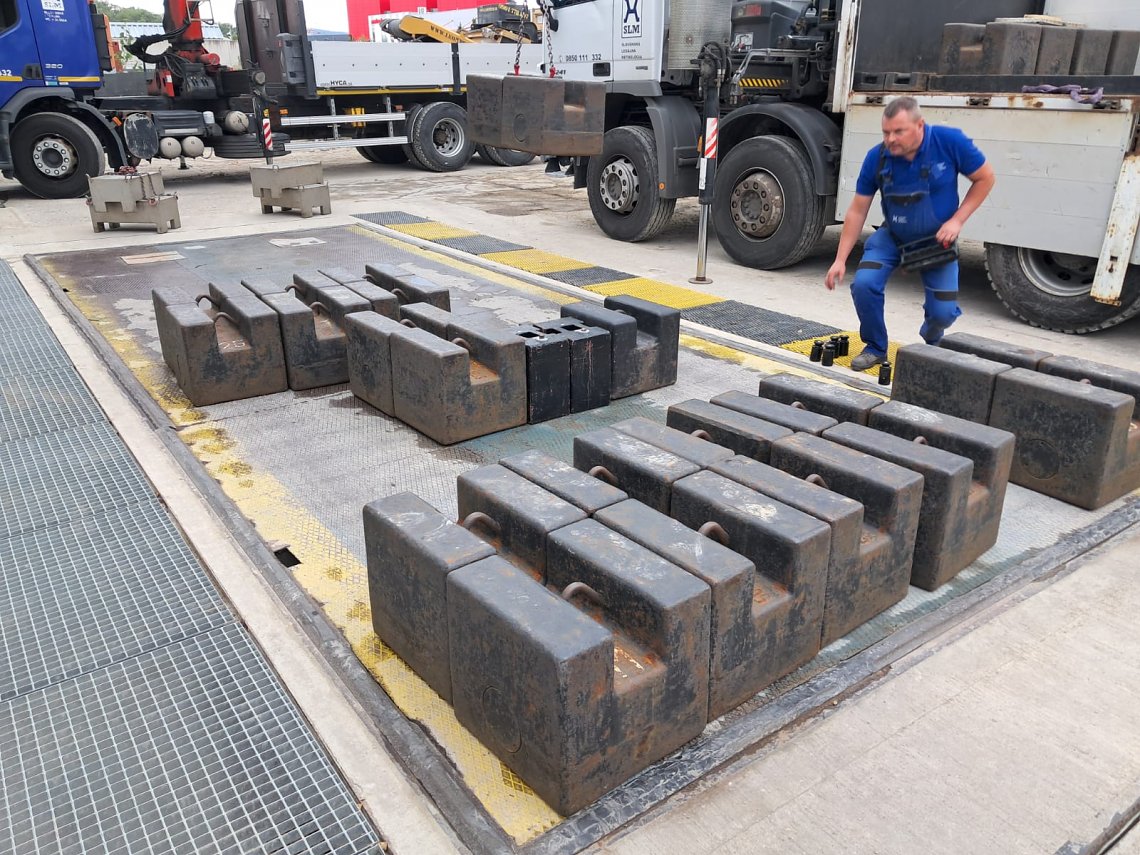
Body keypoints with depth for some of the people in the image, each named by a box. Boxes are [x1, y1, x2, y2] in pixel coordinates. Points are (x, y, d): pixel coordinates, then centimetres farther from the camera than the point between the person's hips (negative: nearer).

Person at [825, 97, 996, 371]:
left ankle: (931, 342, 31)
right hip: (892, 237, 1)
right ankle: (875, 348, 3)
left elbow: (985, 178, -8)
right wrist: (840, 260, -14)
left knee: (943, 311, -8)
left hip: (937, 240, -1)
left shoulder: (950, 141, -22)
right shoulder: (877, 157, -17)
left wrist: (957, 220, -19)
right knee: (864, 284, -23)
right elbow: (857, 210, -10)